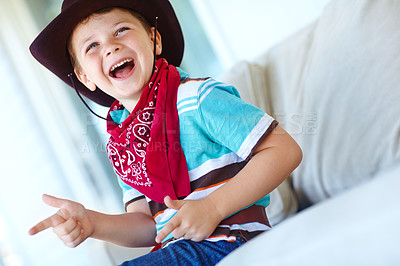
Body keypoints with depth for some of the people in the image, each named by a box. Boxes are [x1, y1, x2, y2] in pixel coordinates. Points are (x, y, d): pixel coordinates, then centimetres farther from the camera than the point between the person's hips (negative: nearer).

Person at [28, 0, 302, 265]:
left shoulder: (196, 97, -9)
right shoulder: (120, 145, 12)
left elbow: (285, 150, -13)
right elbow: (149, 226, 11)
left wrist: (212, 207, -19)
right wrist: (93, 223, -8)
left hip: (230, 240, -6)